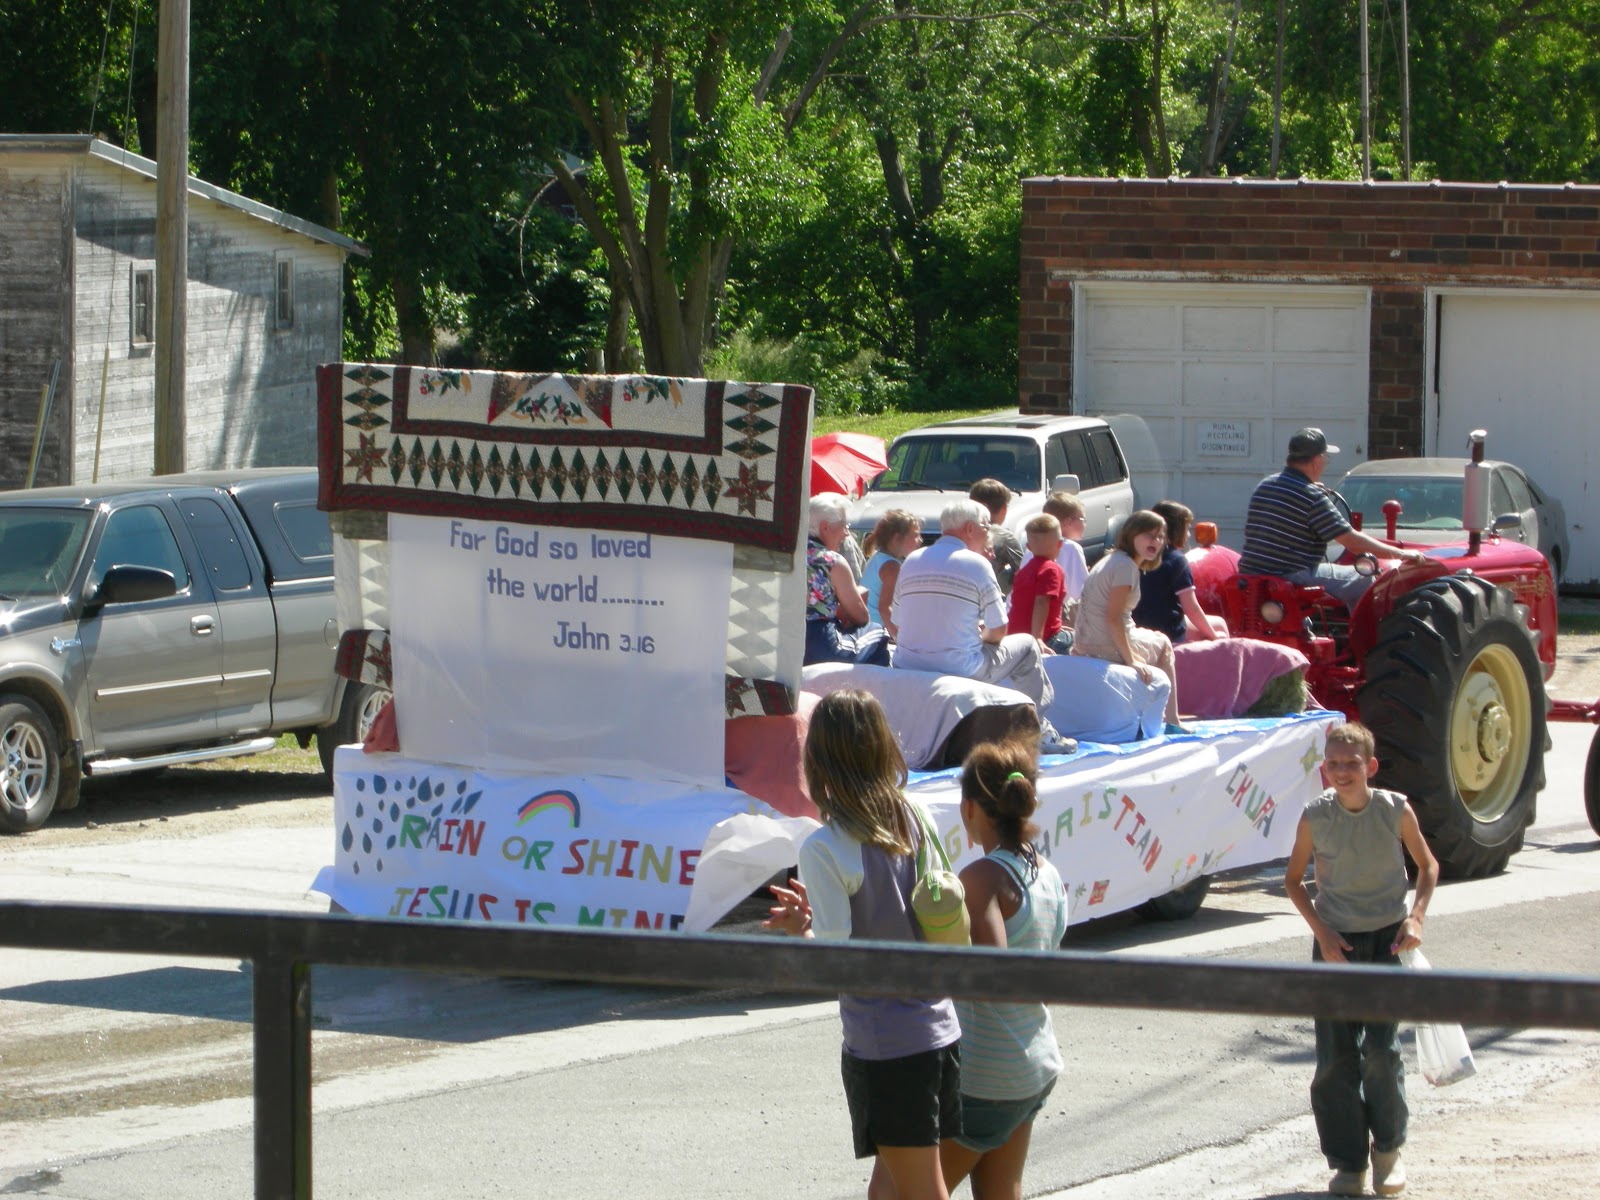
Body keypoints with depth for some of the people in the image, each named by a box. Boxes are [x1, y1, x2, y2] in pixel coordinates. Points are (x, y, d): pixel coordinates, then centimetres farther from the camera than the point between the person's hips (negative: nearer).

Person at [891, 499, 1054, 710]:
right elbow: (998, 631, -6)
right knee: (1026, 645, 17)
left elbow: (897, 629, 10)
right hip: (960, 668, -6)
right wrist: (981, 635, 17)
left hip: (907, 667, 6)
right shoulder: (977, 565, -8)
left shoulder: (911, 562, 7)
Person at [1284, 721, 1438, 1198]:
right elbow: (1294, 880, 4)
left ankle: (1387, 1148, 11)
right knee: (1336, 1056, -1)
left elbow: (1427, 864, 7)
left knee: (1381, 1048, -9)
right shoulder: (1315, 818, -8)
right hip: (1336, 942, 1)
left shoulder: (1395, 810, -8)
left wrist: (1416, 916, -7)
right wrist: (1322, 931, -7)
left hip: (1388, 939, -1)